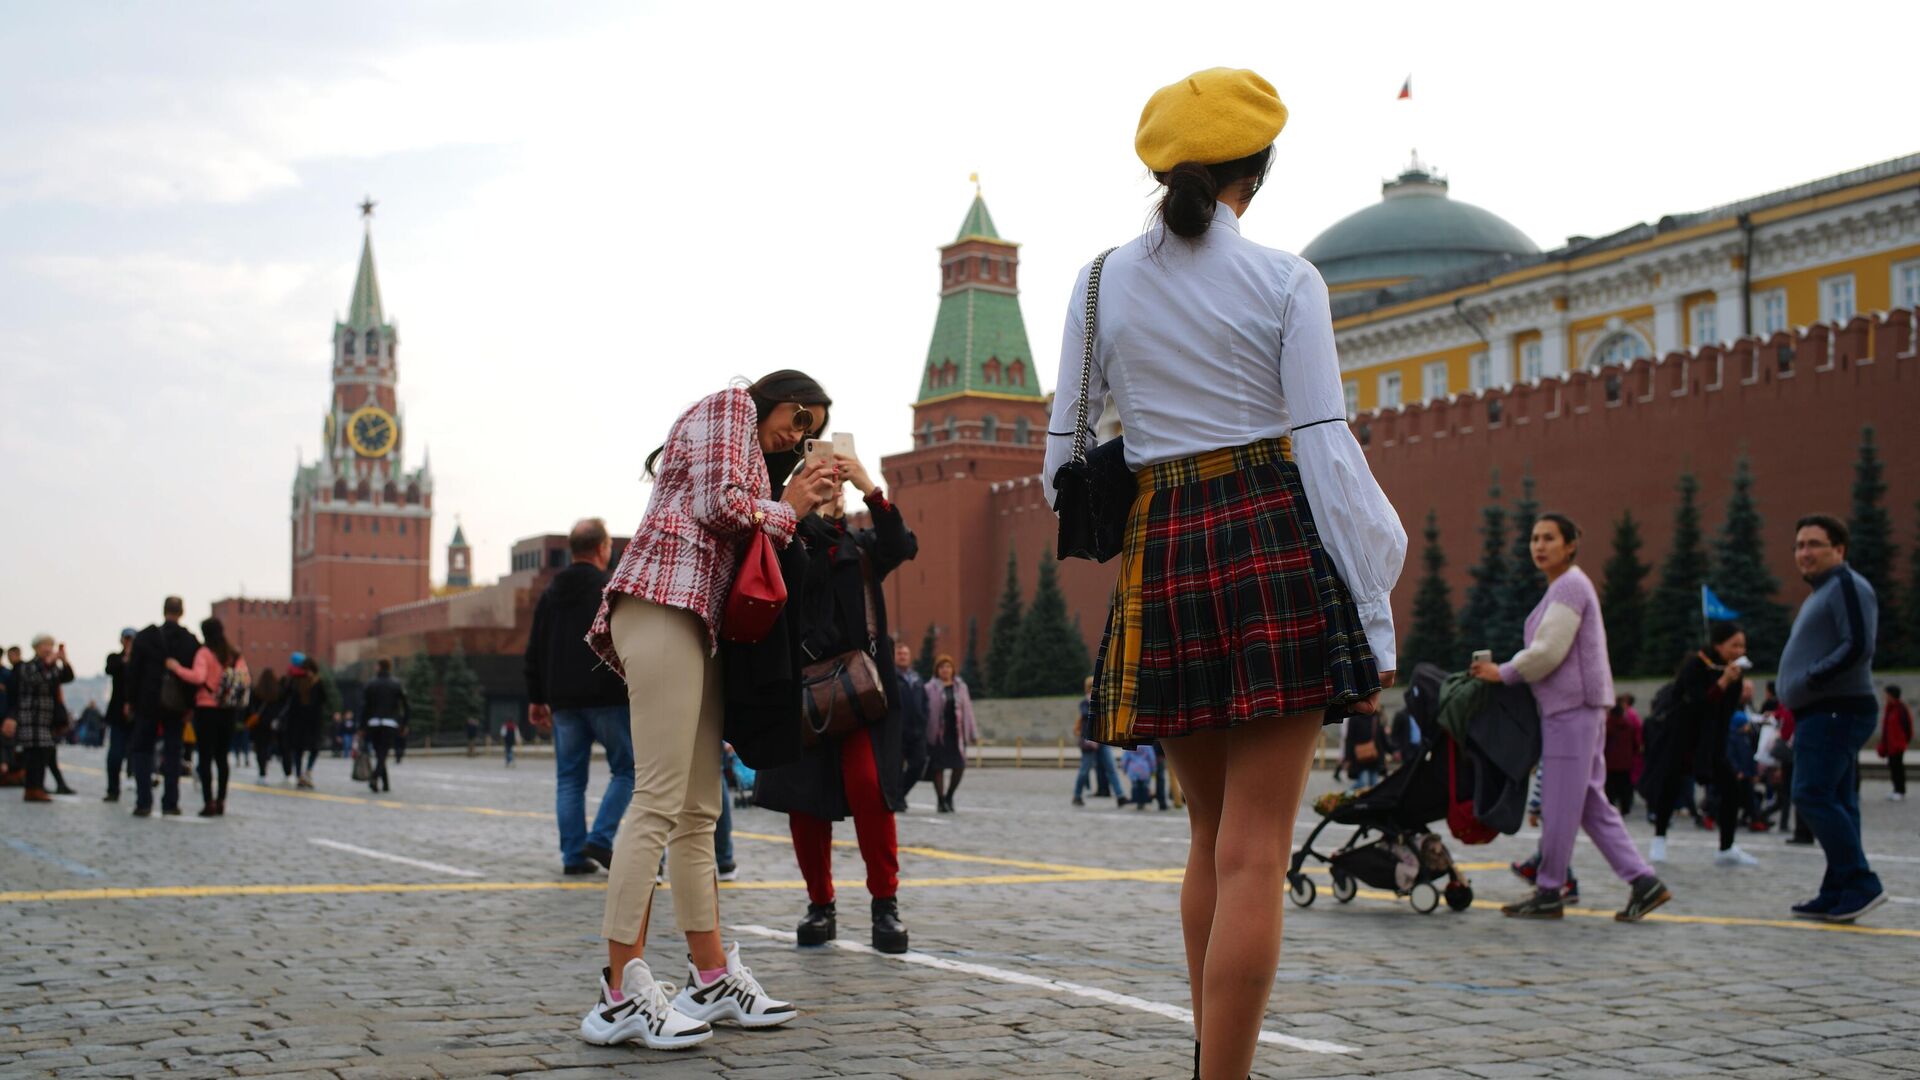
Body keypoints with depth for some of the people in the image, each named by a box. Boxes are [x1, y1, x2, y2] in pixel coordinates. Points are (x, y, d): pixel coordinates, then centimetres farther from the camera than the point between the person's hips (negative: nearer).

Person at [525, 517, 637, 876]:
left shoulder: (551, 593, 13)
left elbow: (535, 652, 15)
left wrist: (536, 699, 20)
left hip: (564, 701, 6)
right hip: (607, 698, -6)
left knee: (569, 778, 8)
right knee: (627, 770, 5)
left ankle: (573, 854, 5)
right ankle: (600, 839, -7)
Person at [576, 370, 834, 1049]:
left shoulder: (753, 460, 34)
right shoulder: (729, 406, 6)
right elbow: (718, 507, -8)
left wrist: (791, 504, 15)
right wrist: (786, 511, 7)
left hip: (699, 623, 11)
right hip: (666, 600, -11)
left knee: (698, 812, 9)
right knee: (659, 801, -16)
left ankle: (711, 978, 12)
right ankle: (621, 992, -18)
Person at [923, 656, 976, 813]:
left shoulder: (961, 687, 10)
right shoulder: (931, 688, -1)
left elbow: (968, 711, 12)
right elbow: (925, 711, -1)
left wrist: (972, 733, 9)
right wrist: (925, 734, -6)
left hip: (956, 733, 3)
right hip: (938, 734, -3)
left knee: (959, 766, -2)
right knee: (938, 767, 1)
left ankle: (949, 796, 19)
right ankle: (941, 800, 13)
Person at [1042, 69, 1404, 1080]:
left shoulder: (1102, 284, 6)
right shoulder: (1283, 280, -2)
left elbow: (1063, 453, 7)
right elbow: (1325, 449, -7)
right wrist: (1373, 619, -5)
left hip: (1159, 555, 4)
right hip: (1276, 541, -4)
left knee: (1213, 837, 19)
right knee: (1255, 853, -4)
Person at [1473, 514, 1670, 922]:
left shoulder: (1570, 586, -11)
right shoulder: (1563, 588, 20)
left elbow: (1548, 652, -17)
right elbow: (1542, 649, 24)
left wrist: (1503, 673, -6)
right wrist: (1506, 670, 12)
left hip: (1573, 707, -10)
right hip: (1572, 707, 10)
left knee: (1559, 804, -3)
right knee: (1592, 803, 9)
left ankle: (1548, 892, 3)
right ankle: (1643, 881, 7)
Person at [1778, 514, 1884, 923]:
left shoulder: (1847, 586, -9)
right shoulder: (1821, 594, 23)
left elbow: (1859, 646, -21)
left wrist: (1812, 678, -21)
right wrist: (1799, 697, 14)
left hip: (1835, 713, -10)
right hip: (1825, 714, 10)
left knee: (1813, 795, -15)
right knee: (1837, 802, 8)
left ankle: (1860, 884, -14)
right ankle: (1838, 895, 9)